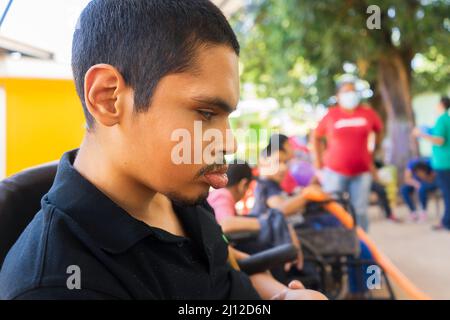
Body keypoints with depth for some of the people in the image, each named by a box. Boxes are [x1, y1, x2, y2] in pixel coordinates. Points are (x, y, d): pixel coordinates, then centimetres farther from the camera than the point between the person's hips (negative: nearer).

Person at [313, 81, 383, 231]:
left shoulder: (368, 113, 0)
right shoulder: (331, 114, -3)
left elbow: (379, 131, 18)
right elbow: (316, 136, 9)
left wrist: (373, 153, 16)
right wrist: (318, 159, 6)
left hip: (362, 171, 1)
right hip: (335, 171, -1)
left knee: (360, 211, 5)